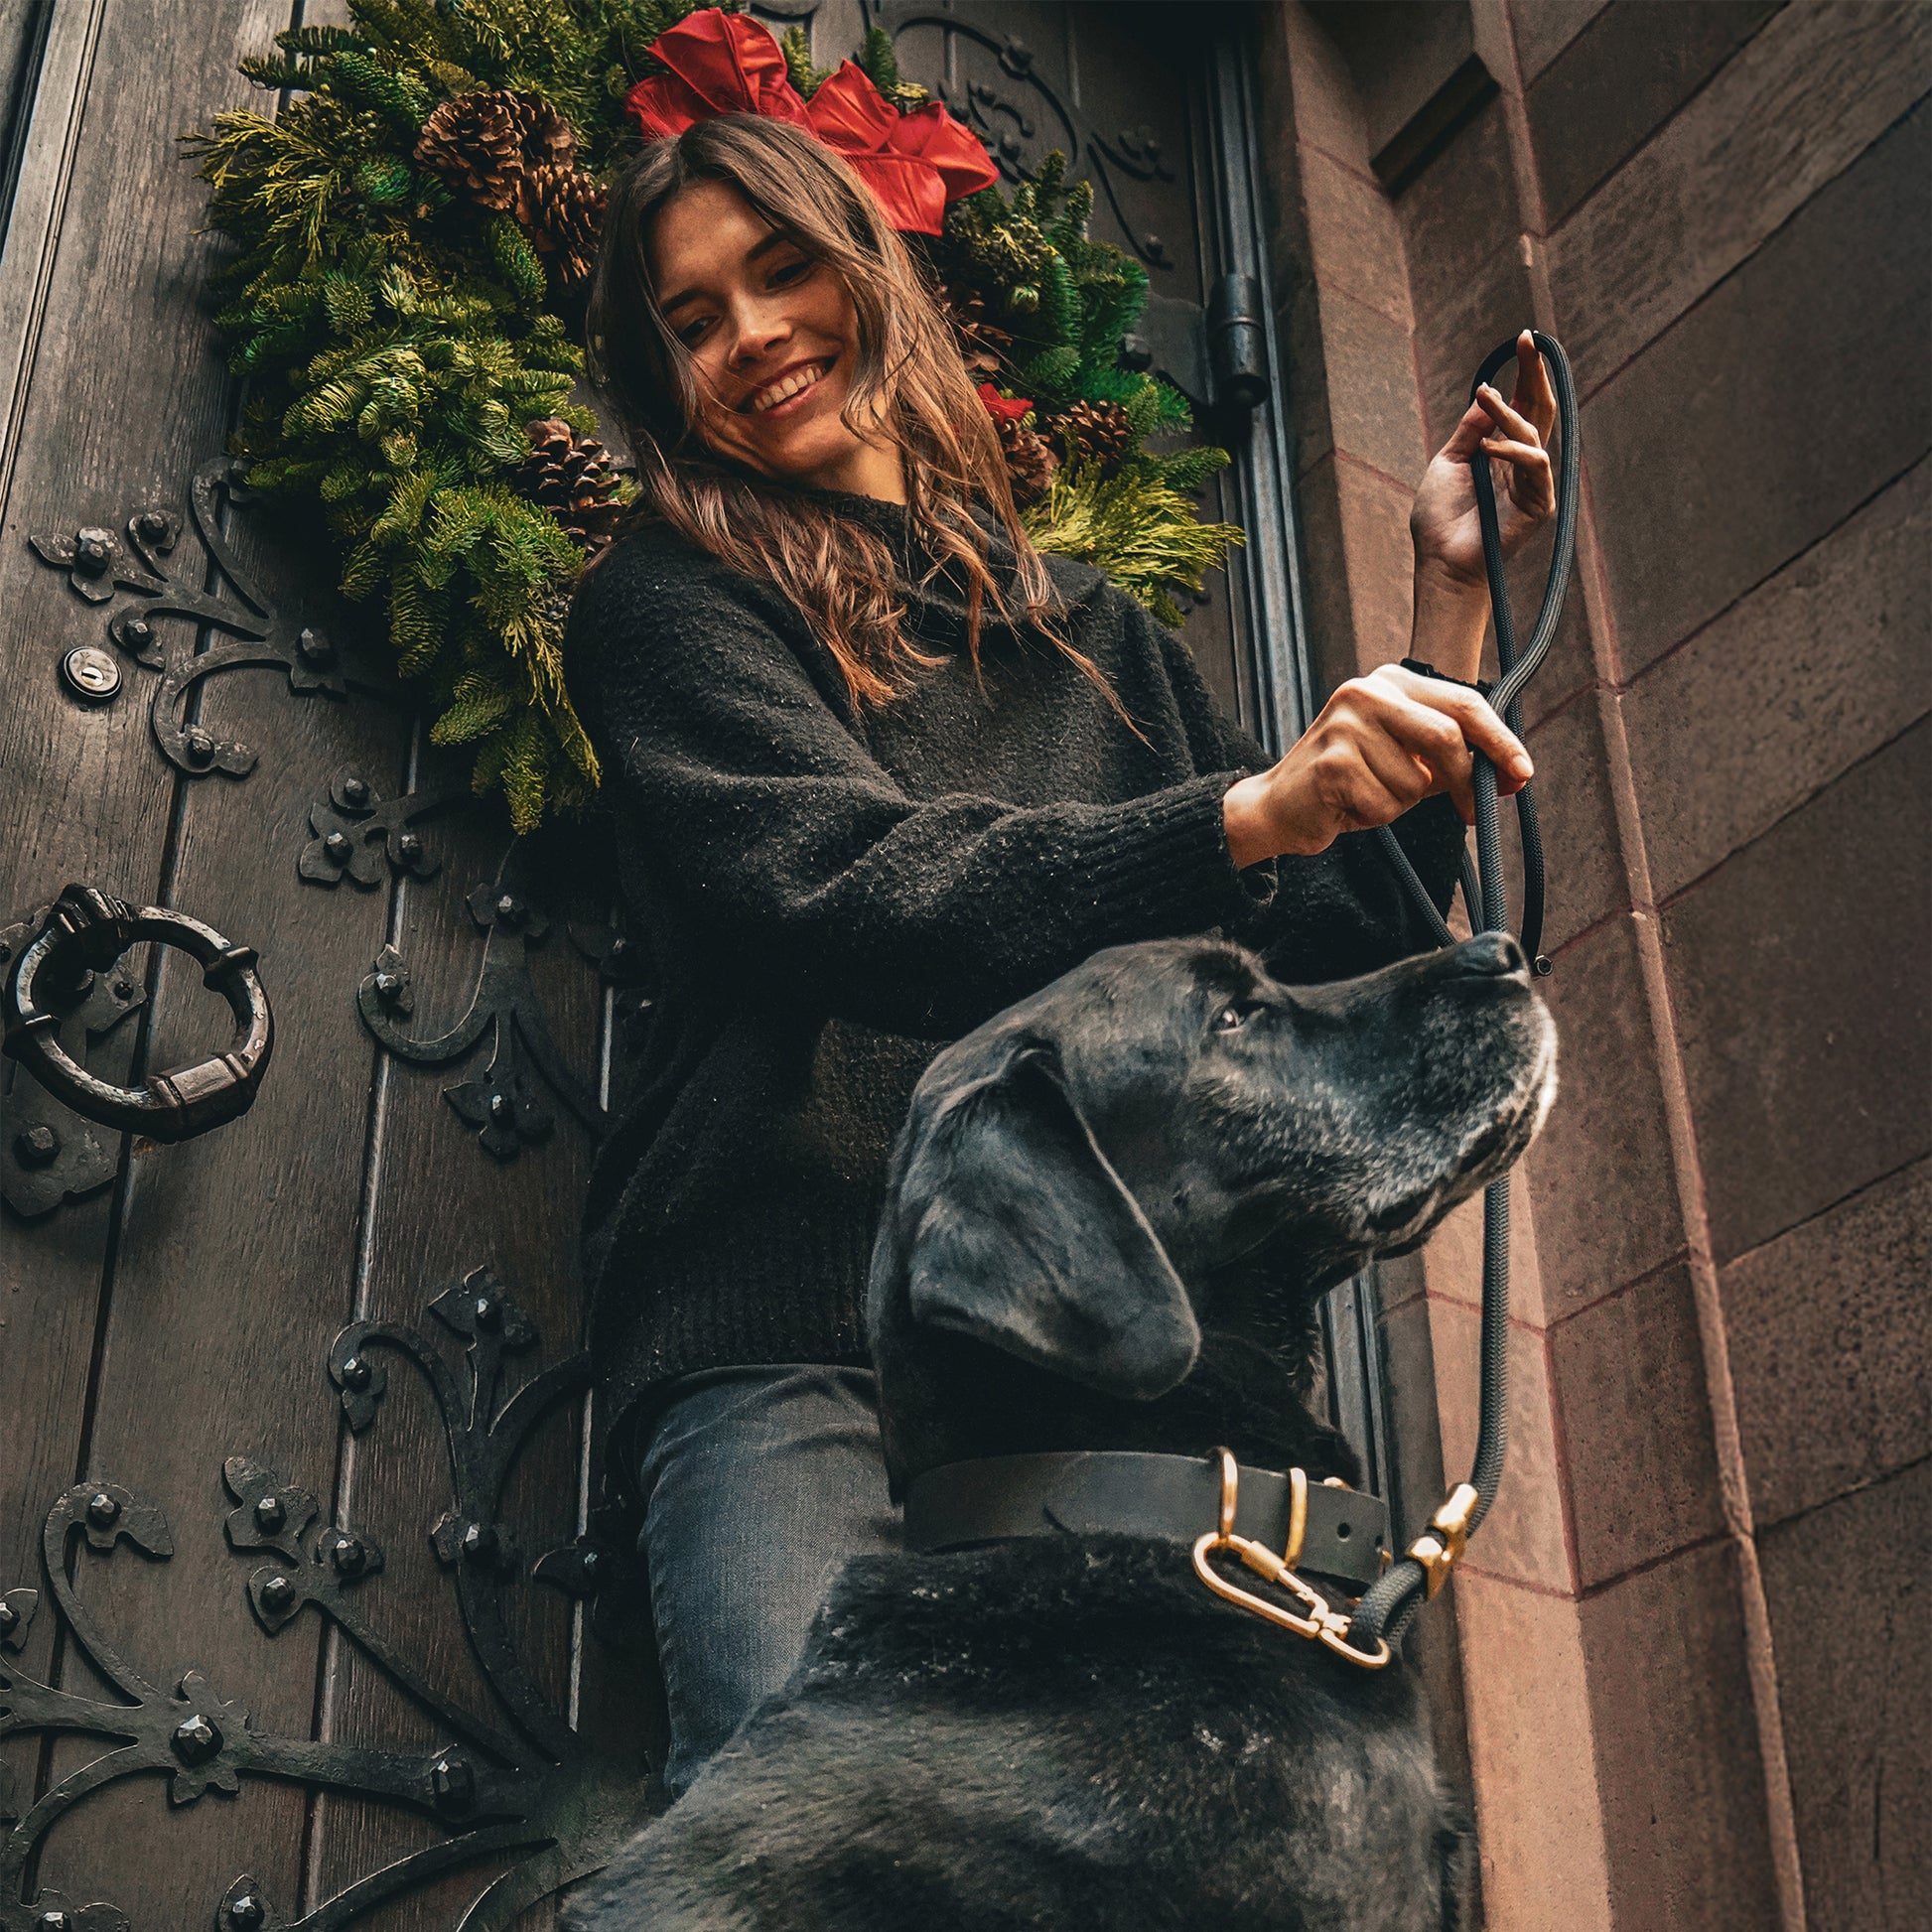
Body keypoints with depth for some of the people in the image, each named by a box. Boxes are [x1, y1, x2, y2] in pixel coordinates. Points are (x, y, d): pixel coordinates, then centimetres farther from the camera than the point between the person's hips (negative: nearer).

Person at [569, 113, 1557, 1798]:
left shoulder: (1097, 640, 23)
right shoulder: (670, 608, 10)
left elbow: (1344, 954, 18)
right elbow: (854, 881, -9)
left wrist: (1450, 599, 14)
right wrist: (1248, 812, -21)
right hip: (792, 1342, -3)